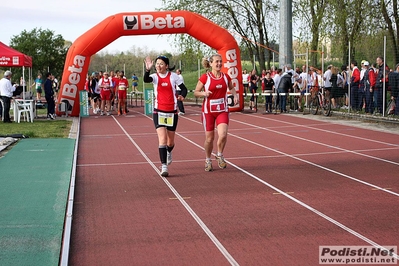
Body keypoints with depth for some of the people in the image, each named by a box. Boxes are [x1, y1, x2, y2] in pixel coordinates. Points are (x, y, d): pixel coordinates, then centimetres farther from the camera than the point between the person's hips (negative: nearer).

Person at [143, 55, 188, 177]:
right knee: (162, 139, -14)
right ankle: (164, 166, -12)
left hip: (172, 112, 1)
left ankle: (169, 152, 48)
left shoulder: (173, 76, -3)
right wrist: (148, 69, -42)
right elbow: (146, 80, -23)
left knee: (170, 141, 12)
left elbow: (184, 88, 1)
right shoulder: (155, 76, -2)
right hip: (159, 112, -1)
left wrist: (182, 96, -20)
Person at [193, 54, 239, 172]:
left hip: (222, 110, 2)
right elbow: (196, 92, -3)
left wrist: (235, 95, 2)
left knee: (223, 135, -18)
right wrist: (204, 93, -22)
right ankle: (208, 160, 27)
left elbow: (231, 88, 22)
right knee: (209, 138, 4)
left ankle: (219, 156, 9)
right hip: (208, 111, -2)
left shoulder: (226, 77, 2)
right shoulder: (205, 77, -8)